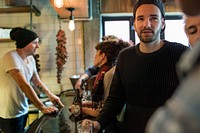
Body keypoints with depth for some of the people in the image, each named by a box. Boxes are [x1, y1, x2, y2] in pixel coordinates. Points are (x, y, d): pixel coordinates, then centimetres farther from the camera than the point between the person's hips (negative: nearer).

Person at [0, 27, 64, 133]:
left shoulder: (30, 59, 4)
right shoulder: (11, 58, -22)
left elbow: (36, 81, 11)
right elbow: (24, 85, -29)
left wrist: (50, 95, -3)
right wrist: (42, 108, -30)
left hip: (23, 111, 8)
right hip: (10, 115, -8)